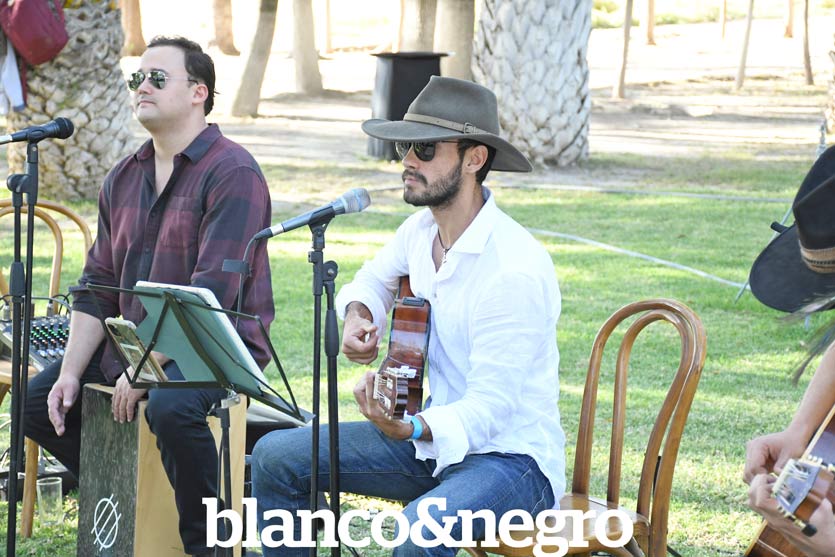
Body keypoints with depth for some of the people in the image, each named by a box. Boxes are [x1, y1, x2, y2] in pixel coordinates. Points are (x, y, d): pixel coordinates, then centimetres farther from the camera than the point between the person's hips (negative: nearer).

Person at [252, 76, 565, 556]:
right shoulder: (421, 230, 2)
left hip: (510, 455, -8)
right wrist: (357, 316, 3)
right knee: (276, 457, 0)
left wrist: (410, 430, -42)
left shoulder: (516, 270, -24)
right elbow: (373, 280, 26)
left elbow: (489, 408, -25)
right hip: (436, 432, 8)